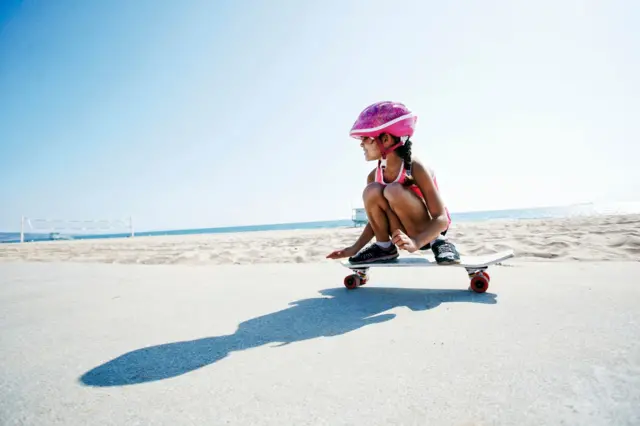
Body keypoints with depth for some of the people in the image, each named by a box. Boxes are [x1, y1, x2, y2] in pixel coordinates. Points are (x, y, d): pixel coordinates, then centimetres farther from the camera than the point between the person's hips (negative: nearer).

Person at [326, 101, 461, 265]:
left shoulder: (416, 168, -24)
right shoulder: (374, 176, -7)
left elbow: (442, 219, -24)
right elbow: (376, 218, 3)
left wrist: (416, 242, -42)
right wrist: (354, 248, -6)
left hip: (428, 233, -4)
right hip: (407, 234, 4)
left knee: (394, 190, -32)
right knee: (371, 190, -22)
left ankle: (438, 242, -15)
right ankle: (384, 246, -7)